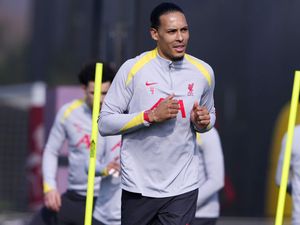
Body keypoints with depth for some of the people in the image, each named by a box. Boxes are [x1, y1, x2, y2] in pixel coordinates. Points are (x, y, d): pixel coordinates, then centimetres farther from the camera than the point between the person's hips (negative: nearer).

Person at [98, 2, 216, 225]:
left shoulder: (203, 72, 2)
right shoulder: (132, 69, -8)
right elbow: (105, 123, -8)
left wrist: (203, 122, -5)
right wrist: (151, 116, -20)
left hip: (183, 187, 2)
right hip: (139, 186, -1)